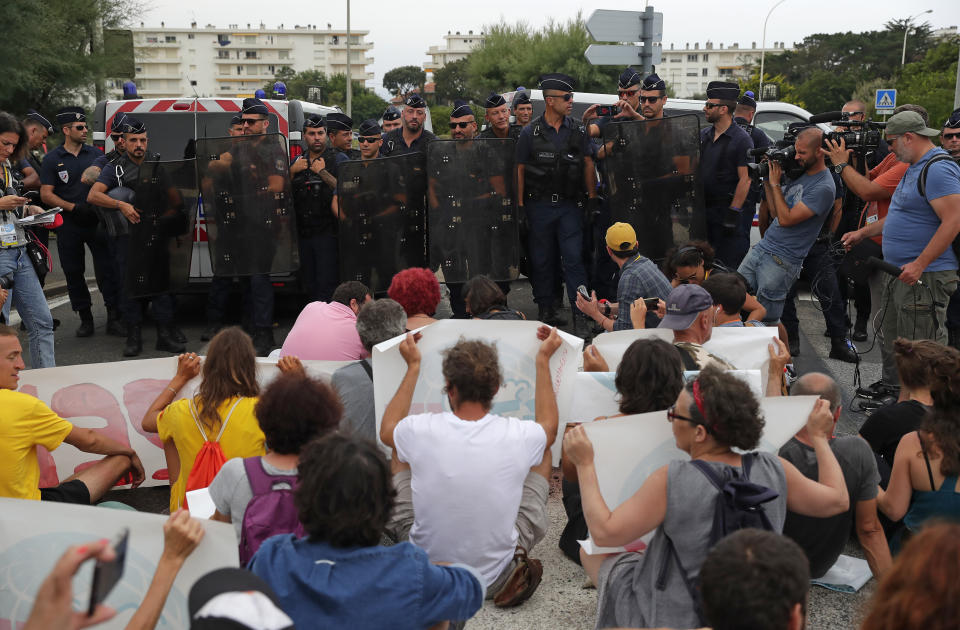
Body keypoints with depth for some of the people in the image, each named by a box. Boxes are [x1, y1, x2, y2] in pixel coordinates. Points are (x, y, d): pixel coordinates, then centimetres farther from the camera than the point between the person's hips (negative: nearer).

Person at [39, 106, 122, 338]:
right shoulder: (52, 159, 2)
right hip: (68, 225, -1)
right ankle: (85, 319, 17)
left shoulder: (94, 154, 9)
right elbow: (46, 194, -2)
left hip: (96, 222, 1)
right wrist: (74, 208, -14)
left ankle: (113, 318, 0)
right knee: (73, 273, 6)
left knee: (107, 270, -5)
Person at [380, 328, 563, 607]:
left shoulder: (421, 431, -20)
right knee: (543, 452, 14)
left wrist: (413, 367, 13)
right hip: (495, 580, 0)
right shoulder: (519, 437, -20)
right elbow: (549, 426, 8)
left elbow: (387, 430, 8)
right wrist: (543, 360, 14)